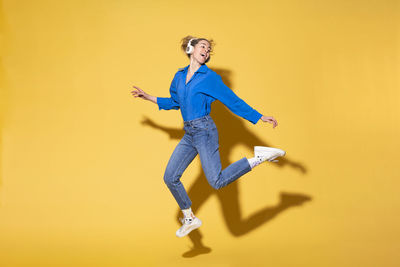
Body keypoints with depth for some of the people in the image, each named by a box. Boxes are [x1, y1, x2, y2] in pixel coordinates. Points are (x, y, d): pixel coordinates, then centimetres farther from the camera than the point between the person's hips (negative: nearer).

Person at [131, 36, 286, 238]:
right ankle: (189, 219, 21)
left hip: (204, 131, -6)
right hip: (188, 134, 6)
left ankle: (259, 156, -4)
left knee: (217, 181, -18)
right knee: (170, 178, 5)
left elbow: (233, 101, 1)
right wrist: (148, 97, 25)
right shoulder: (179, 76, 13)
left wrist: (260, 117, -1)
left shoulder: (211, 77, -2)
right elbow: (174, 103, 26)